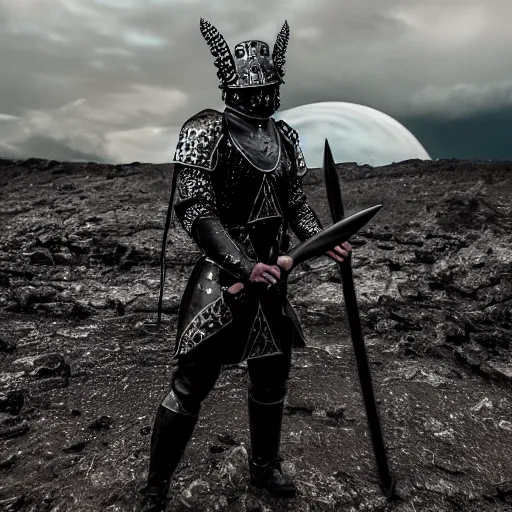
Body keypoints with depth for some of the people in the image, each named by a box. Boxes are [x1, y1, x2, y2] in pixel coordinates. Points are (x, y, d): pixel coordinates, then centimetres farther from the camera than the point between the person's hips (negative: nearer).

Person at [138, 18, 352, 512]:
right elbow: (194, 209, -17)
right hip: (223, 278, -6)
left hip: (271, 277, 6)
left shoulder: (285, 138, 10)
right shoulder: (206, 131, -9)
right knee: (190, 385, 2)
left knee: (271, 376, 17)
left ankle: (264, 465, 43)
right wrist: (244, 266, -25)